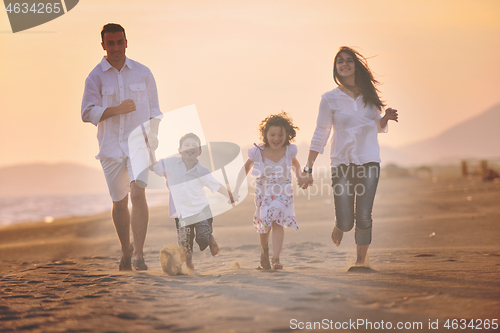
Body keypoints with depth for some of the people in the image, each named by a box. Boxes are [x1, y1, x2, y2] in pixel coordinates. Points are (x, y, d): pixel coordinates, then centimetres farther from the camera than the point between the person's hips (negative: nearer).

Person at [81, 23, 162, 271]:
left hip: (138, 141, -1)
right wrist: (117, 109, -18)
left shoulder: (142, 73, 7)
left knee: (137, 194, -19)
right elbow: (88, 113, -6)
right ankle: (126, 252, 26)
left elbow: (154, 110, 14)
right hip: (111, 145, 1)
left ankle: (138, 253, -18)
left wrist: (152, 134, -1)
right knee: (119, 202, 7)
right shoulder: (96, 77, 2)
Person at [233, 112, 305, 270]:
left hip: (283, 194, -1)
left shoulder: (289, 151, -6)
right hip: (264, 194, 1)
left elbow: (295, 163, 18)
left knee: (277, 222, -19)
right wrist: (236, 189, 3)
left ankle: (275, 258, -24)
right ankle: (264, 250, 40)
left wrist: (298, 176, 0)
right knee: (265, 225, 9)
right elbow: (246, 168, 4)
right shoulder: (258, 153, -11)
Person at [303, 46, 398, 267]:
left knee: (363, 217, -11)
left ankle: (360, 261, 5)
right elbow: (320, 134, 2)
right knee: (346, 221, -4)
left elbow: (379, 128, 19)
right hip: (342, 163, -1)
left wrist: (386, 118, -4)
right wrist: (308, 168, -3)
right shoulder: (330, 99, 1)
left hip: (368, 161, 1)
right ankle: (339, 226, 34)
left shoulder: (368, 94, 9)